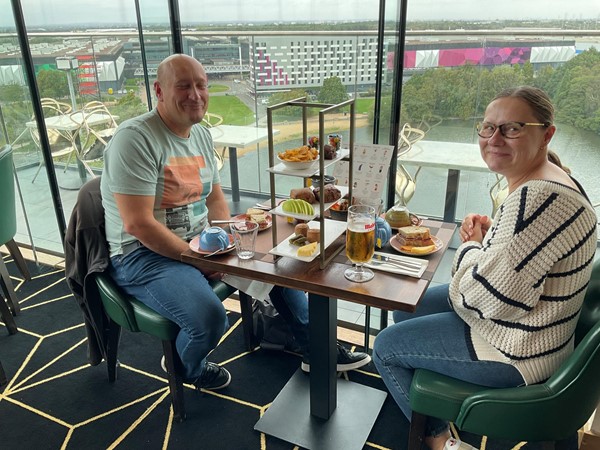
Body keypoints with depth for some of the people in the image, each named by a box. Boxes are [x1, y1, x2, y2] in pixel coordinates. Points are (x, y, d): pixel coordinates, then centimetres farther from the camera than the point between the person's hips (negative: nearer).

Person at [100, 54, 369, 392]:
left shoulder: (203, 136, 7)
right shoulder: (135, 138, -19)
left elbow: (215, 198, 14)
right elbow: (138, 224, -24)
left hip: (200, 241, 8)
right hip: (144, 254, -8)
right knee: (211, 319, -30)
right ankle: (187, 367, 10)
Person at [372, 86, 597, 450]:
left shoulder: (538, 199, -33)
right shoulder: (546, 181, 2)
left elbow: (487, 296, -32)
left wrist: (470, 246, -13)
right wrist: (489, 233, -2)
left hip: (514, 351, -10)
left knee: (386, 347, 1)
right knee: (406, 308, 22)